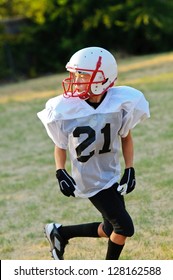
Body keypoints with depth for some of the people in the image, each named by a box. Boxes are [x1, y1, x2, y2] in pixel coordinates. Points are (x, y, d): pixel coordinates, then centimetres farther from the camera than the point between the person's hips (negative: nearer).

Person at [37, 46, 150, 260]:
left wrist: (130, 169, -2)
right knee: (124, 228, -5)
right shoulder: (65, 110, -17)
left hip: (112, 176, 5)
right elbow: (60, 145, -1)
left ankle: (59, 233, 34)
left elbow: (125, 137, 5)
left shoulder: (121, 104, -13)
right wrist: (60, 172, -15)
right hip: (90, 181, -5)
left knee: (111, 230, 16)